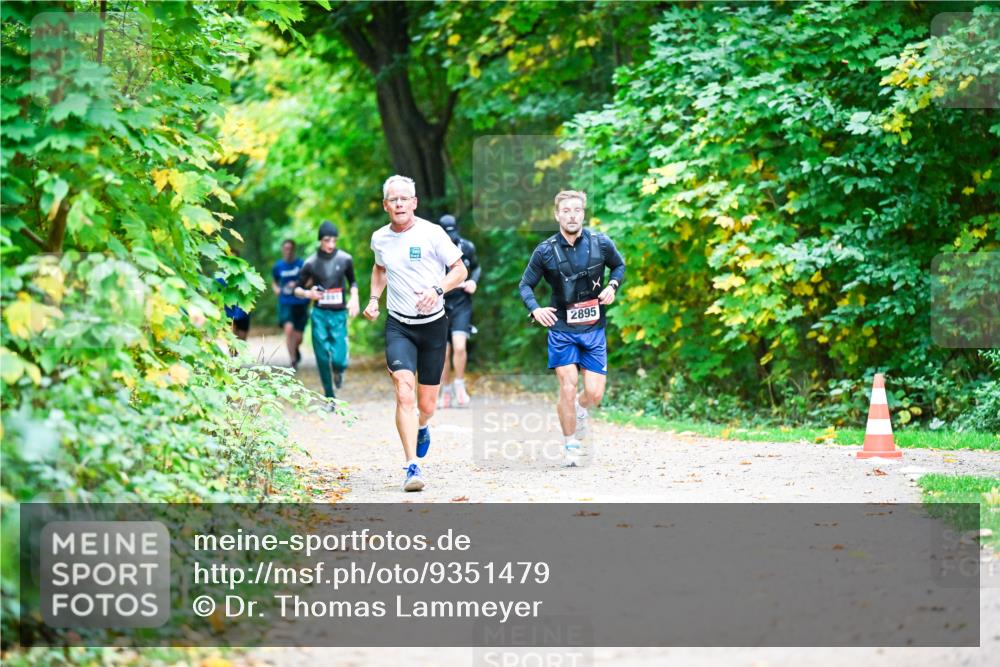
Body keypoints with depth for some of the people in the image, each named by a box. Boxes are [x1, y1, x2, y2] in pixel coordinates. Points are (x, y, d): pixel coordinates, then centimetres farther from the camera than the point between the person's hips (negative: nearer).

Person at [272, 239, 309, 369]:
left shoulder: (301, 264, -4)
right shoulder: (278, 266, 4)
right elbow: (274, 281, 23)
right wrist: (276, 288, 2)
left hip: (301, 304, -1)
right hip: (285, 303, 1)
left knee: (298, 337, 3)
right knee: (289, 328, -22)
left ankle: (295, 350, 40)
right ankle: (293, 361, -16)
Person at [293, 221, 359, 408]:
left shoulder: (345, 259, 0)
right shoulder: (311, 263, -2)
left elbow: (352, 282, 17)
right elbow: (297, 289, 5)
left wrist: (354, 298, -1)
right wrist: (308, 293, -16)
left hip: (339, 314, 0)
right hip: (319, 314, 0)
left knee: (339, 360, -12)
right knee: (323, 359, 0)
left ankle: (339, 370, 25)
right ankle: (330, 398, 16)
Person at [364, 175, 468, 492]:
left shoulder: (432, 233, -9)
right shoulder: (379, 239, 3)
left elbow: (460, 269, -4)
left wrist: (437, 290, -21)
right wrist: (374, 298, 9)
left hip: (433, 324, -1)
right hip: (398, 326, 1)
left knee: (427, 405, 7)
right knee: (404, 393, -19)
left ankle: (421, 427, 46)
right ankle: (412, 468, -21)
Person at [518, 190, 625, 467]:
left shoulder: (601, 243, -5)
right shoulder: (545, 251, -7)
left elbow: (620, 266, 14)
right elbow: (525, 285, 3)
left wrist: (613, 285, -6)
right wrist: (535, 309, -15)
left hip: (594, 329, 1)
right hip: (561, 328, -1)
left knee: (594, 394, -2)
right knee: (568, 386, -10)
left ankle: (579, 409, 35)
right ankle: (570, 446, 8)